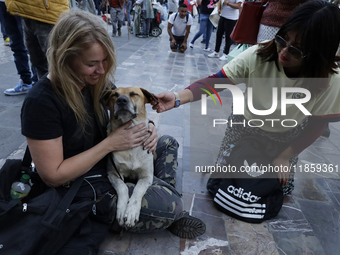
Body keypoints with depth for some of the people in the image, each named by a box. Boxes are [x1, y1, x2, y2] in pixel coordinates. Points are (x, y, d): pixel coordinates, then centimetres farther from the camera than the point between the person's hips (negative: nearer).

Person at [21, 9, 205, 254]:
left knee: (168, 143, 7)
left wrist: (148, 126, -14)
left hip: (111, 160, 8)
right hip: (85, 185, -8)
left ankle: (160, 195, 2)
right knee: (171, 206, -18)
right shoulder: (41, 102, -27)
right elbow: (53, 176, -24)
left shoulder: (97, 81, -6)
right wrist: (110, 143, -26)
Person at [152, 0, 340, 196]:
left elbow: (317, 124, -15)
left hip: (286, 136, 1)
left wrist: (285, 156, -12)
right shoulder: (259, 55, -32)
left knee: (282, 187, 10)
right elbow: (216, 81, -33)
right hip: (245, 123, 0)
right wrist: (178, 98, -48)